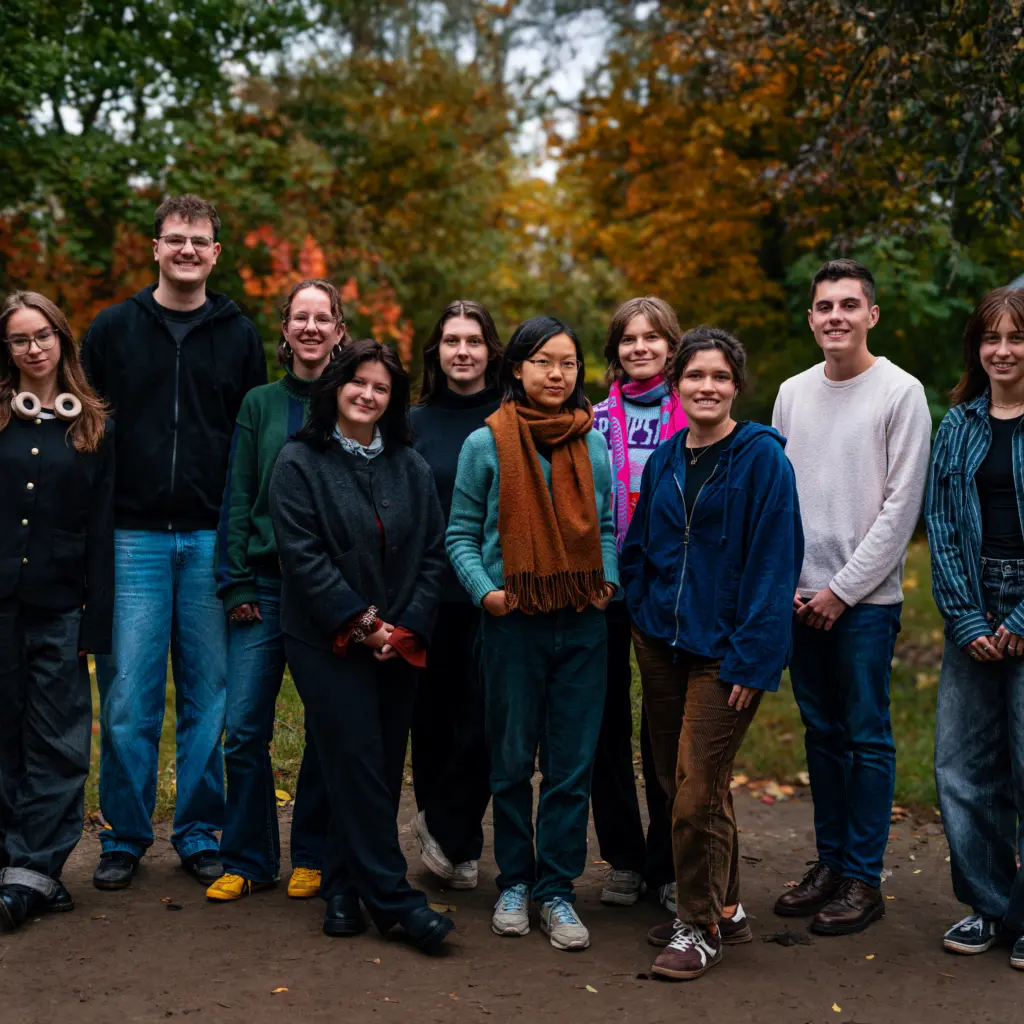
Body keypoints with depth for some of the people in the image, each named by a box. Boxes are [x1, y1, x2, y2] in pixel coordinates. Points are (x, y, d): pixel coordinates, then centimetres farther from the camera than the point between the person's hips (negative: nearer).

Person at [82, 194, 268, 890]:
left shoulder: (239, 335, 10)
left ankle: (201, 833, 17)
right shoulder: (114, 329, 7)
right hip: (133, 538, -1)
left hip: (213, 539, 1)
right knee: (128, 697, -1)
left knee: (208, 696, 5)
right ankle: (125, 836, 13)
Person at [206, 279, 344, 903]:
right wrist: (236, 586, -1)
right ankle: (248, 861, 11)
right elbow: (238, 500, 8)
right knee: (244, 728, -2)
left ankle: (314, 857, 19)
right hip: (266, 586, 2)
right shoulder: (261, 404, 10)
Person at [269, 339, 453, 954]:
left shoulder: (411, 467, 12)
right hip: (329, 643, -4)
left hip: (399, 644, 4)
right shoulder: (300, 462, -1)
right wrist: (362, 623, -13)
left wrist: (407, 628, -5)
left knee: (382, 770, 5)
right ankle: (394, 899, -4)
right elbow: (303, 556, -9)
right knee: (358, 764, -8)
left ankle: (344, 891, 18)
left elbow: (433, 555, 8)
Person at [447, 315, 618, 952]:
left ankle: (557, 889, 14)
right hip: (513, 620, -2)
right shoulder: (486, 444, -1)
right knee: (513, 761, 8)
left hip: (583, 621, 2)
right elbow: (461, 534, 3)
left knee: (573, 763, 3)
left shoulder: (593, 445, 8)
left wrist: (608, 577, 2)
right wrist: (483, 589, -11)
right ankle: (515, 882, 23)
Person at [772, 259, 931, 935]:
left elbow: (901, 505, -9)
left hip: (867, 599, -5)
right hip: (801, 595, 5)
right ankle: (829, 863, 21)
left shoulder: (901, 393, -5)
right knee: (822, 733, 11)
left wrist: (843, 590, -11)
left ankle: (865, 880, 8)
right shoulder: (793, 393, 11)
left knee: (867, 737, -1)